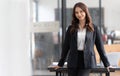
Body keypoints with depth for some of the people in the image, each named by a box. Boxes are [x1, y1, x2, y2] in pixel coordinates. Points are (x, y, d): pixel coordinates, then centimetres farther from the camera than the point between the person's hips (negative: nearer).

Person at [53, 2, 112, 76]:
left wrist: (107, 64, 3)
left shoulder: (94, 28, 3)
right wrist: (60, 64, 9)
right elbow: (66, 47, 11)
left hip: (87, 62, -2)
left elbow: (100, 47, 5)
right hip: (73, 62, 2)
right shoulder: (71, 29, 8)